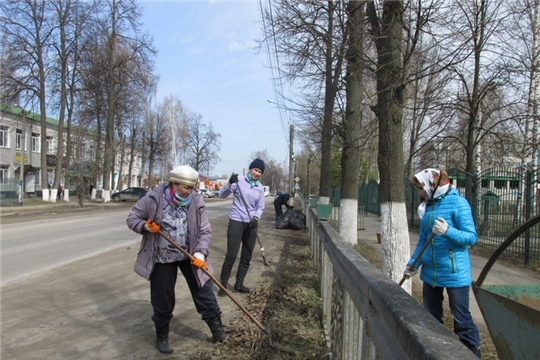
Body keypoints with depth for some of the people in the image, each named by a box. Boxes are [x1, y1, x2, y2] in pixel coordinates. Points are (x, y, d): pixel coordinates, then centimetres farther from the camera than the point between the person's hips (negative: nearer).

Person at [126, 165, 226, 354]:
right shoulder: (154, 198, -15)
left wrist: (200, 253, -24)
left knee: (203, 290, 5)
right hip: (162, 258, -1)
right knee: (162, 299, 8)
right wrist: (145, 226, -25)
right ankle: (162, 336, 30)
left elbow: (205, 231, -10)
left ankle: (217, 327, 23)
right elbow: (132, 218, -4)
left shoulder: (197, 201, -12)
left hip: (190, 255, 1)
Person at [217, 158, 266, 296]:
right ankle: (223, 284, 7)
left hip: (251, 224, 5)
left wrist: (256, 218, -10)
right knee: (231, 254, -8)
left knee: (247, 256, 10)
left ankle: (239, 284, 24)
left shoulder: (260, 188, 7)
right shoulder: (239, 181, -6)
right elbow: (222, 195, -9)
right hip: (236, 221, -5)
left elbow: (260, 207, 10)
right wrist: (230, 183, -26)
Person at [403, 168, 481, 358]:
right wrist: (413, 264, 7)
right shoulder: (427, 206, 8)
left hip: (455, 272, -7)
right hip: (430, 272, 7)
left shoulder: (458, 203, -12)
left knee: (461, 319, 2)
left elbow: (471, 237, -16)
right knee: (431, 317, 17)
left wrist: (448, 231, -31)